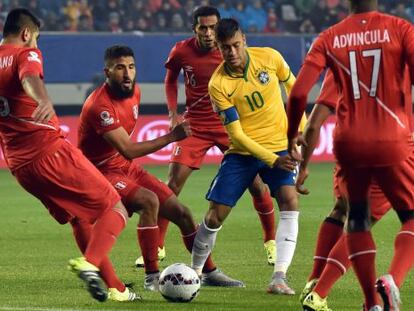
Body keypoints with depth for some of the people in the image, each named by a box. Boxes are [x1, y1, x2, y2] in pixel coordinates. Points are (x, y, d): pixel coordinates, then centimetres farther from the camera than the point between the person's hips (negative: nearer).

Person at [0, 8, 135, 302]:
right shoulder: (26, 54, -5)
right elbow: (30, 79, -29)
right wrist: (45, 101, -49)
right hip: (52, 153, -8)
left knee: (83, 218, 22)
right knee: (115, 210, -3)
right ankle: (90, 263, -27)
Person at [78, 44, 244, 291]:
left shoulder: (134, 91, 2)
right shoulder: (100, 105, -27)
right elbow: (128, 150, -31)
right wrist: (171, 137, -31)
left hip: (127, 168, 9)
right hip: (102, 172, -9)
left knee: (181, 213, 6)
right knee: (149, 201, -33)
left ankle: (209, 272, 22)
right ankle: (152, 277, -25)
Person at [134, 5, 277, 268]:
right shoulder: (182, 51, -8)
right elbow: (171, 79, 13)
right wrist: (173, 113, 2)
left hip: (230, 125, -1)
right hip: (195, 126, 1)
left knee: (256, 185, -2)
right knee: (173, 185, -9)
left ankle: (271, 242, 18)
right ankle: (156, 247, 1)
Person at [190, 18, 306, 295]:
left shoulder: (269, 58, -10)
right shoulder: (218, 84, -16)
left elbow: (293, 86, 10)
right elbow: (237, 133, -15)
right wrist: (272, 160, -23)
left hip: (279, 145, 1)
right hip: (242, 152, -1)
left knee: (290, 201, -22)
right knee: (215, 216, -3)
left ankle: (279, 278, -25)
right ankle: (194, 271, 22)